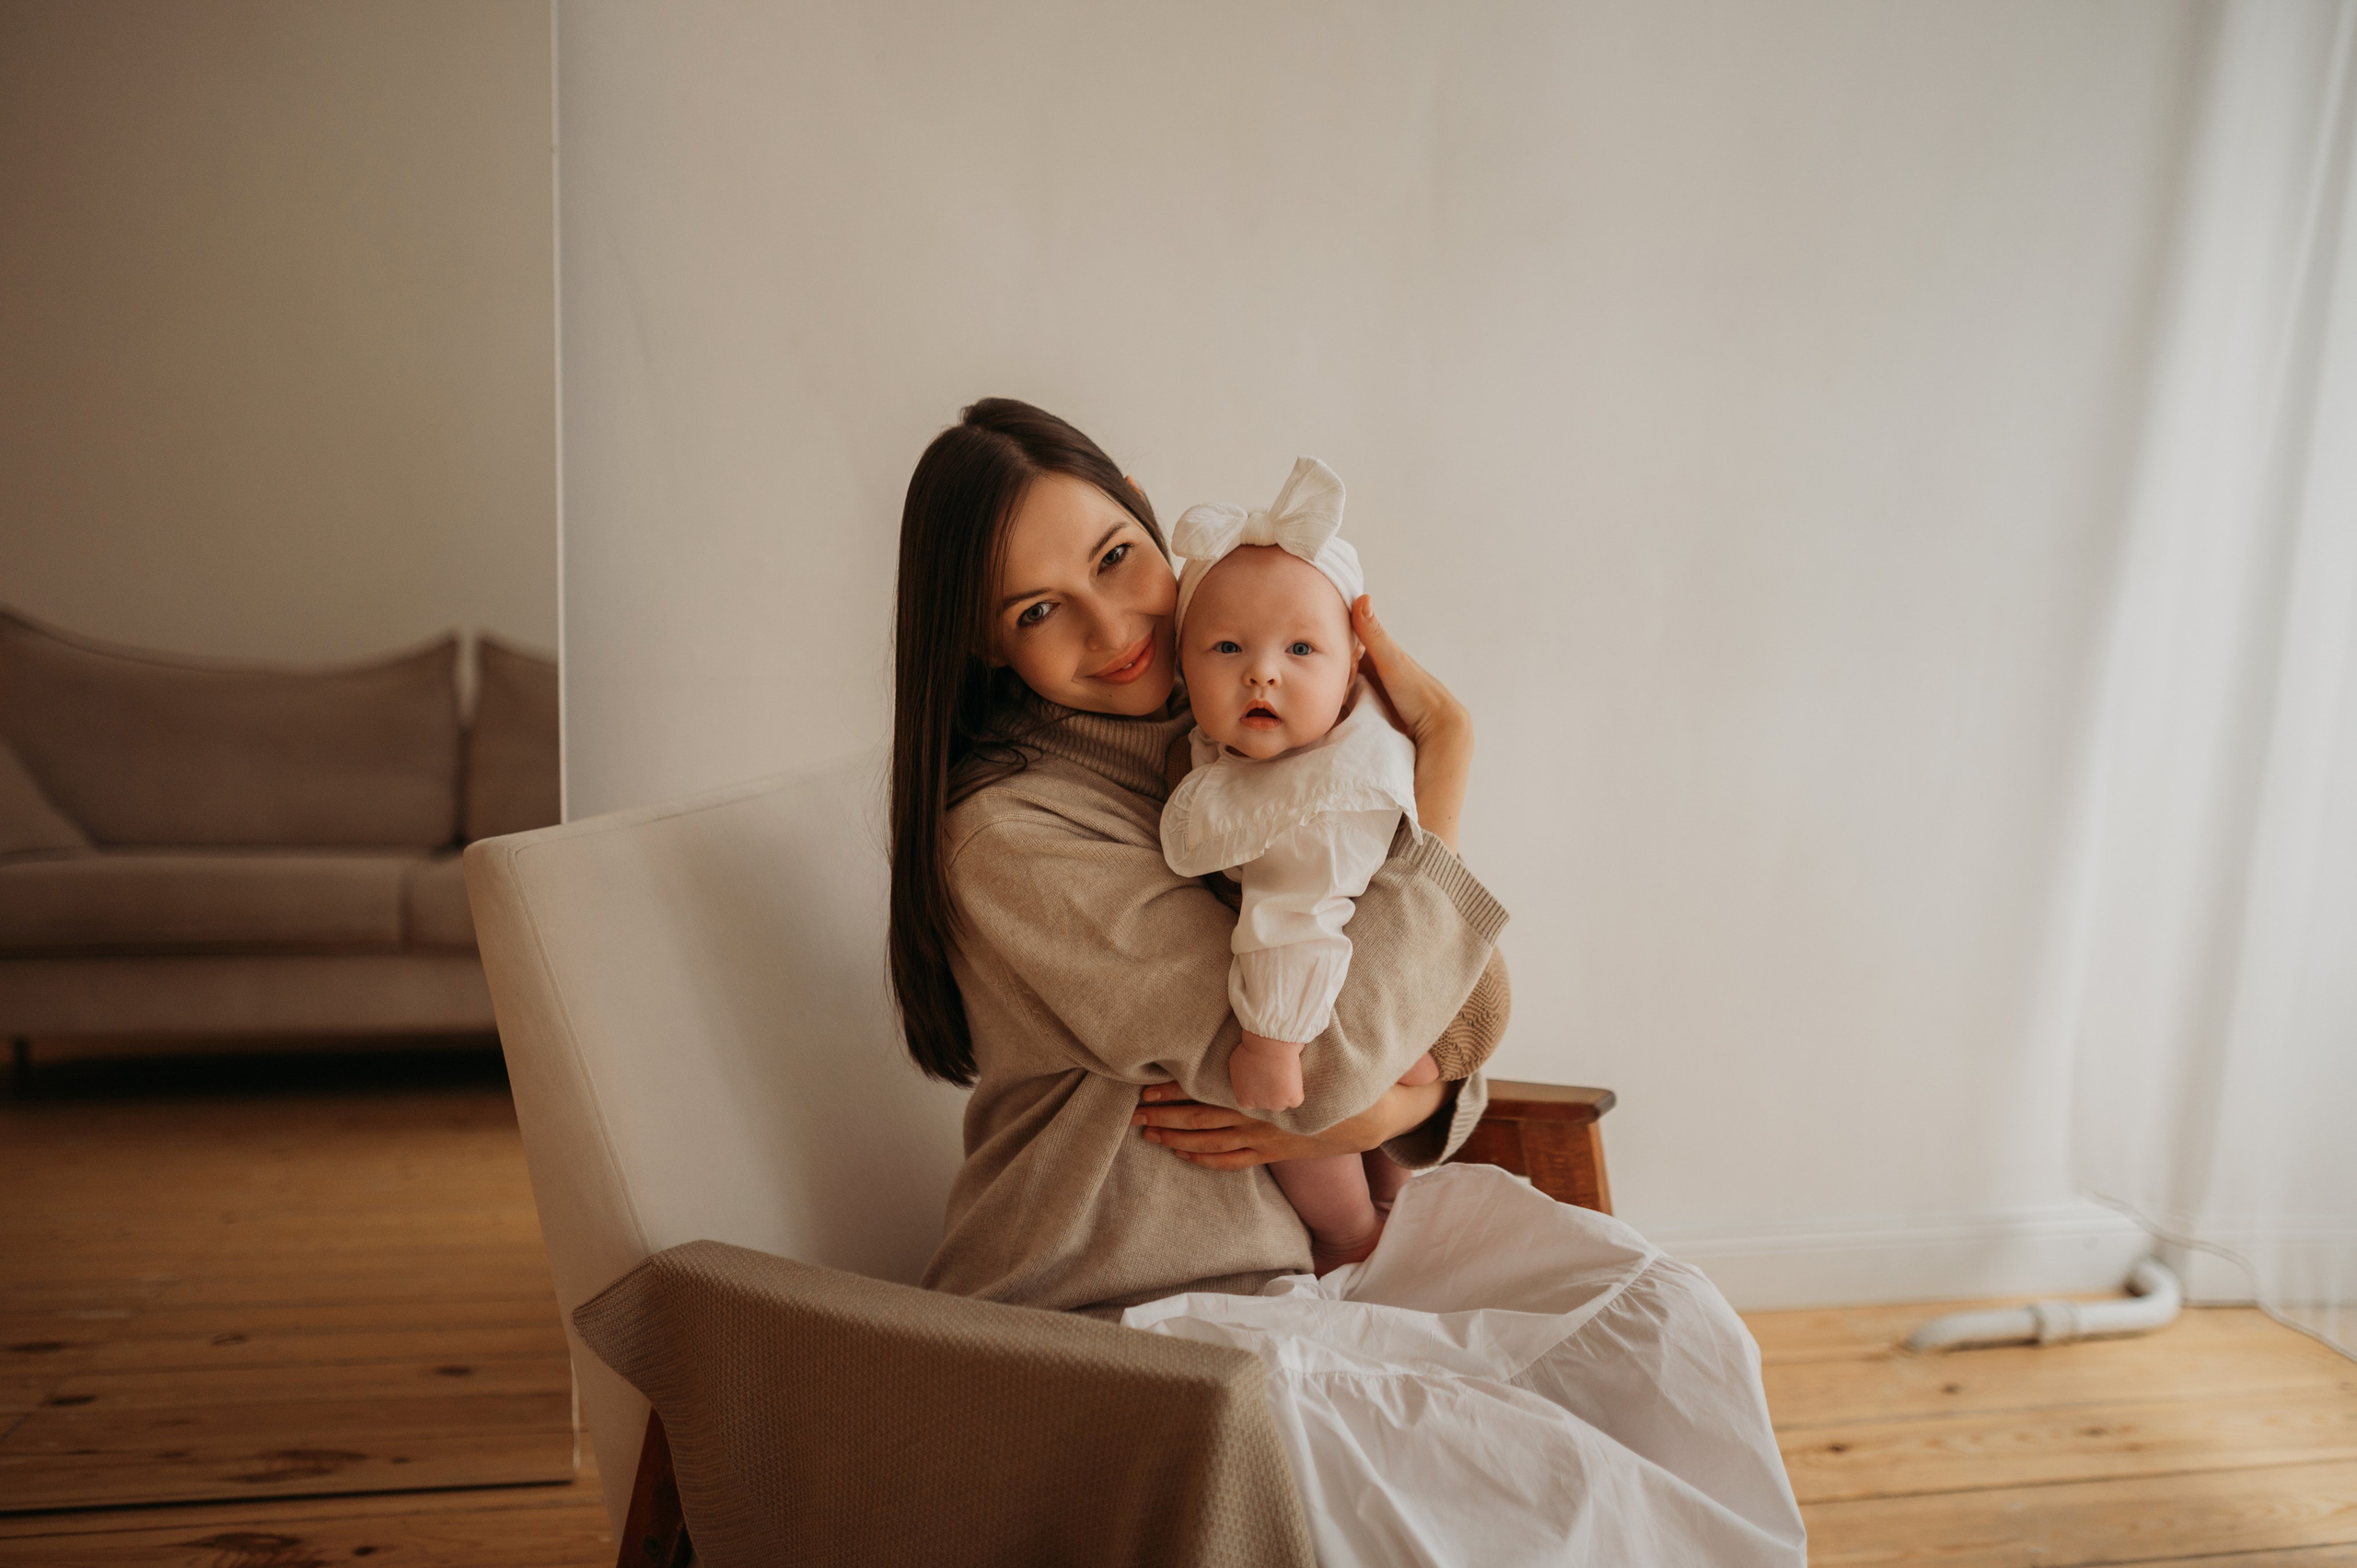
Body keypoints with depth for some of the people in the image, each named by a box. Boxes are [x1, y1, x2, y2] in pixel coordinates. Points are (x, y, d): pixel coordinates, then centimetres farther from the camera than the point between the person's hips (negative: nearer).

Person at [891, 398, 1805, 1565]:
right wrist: (1445, 758, -19)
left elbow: (1463, 1022, 8)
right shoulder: (1006, 833, -20)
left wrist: (1391, 1105, -16)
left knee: (1663, 1326, -4)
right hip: (1128, 1304, -6)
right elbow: (1322, 1059, -26)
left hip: (1327, 1212, 7)